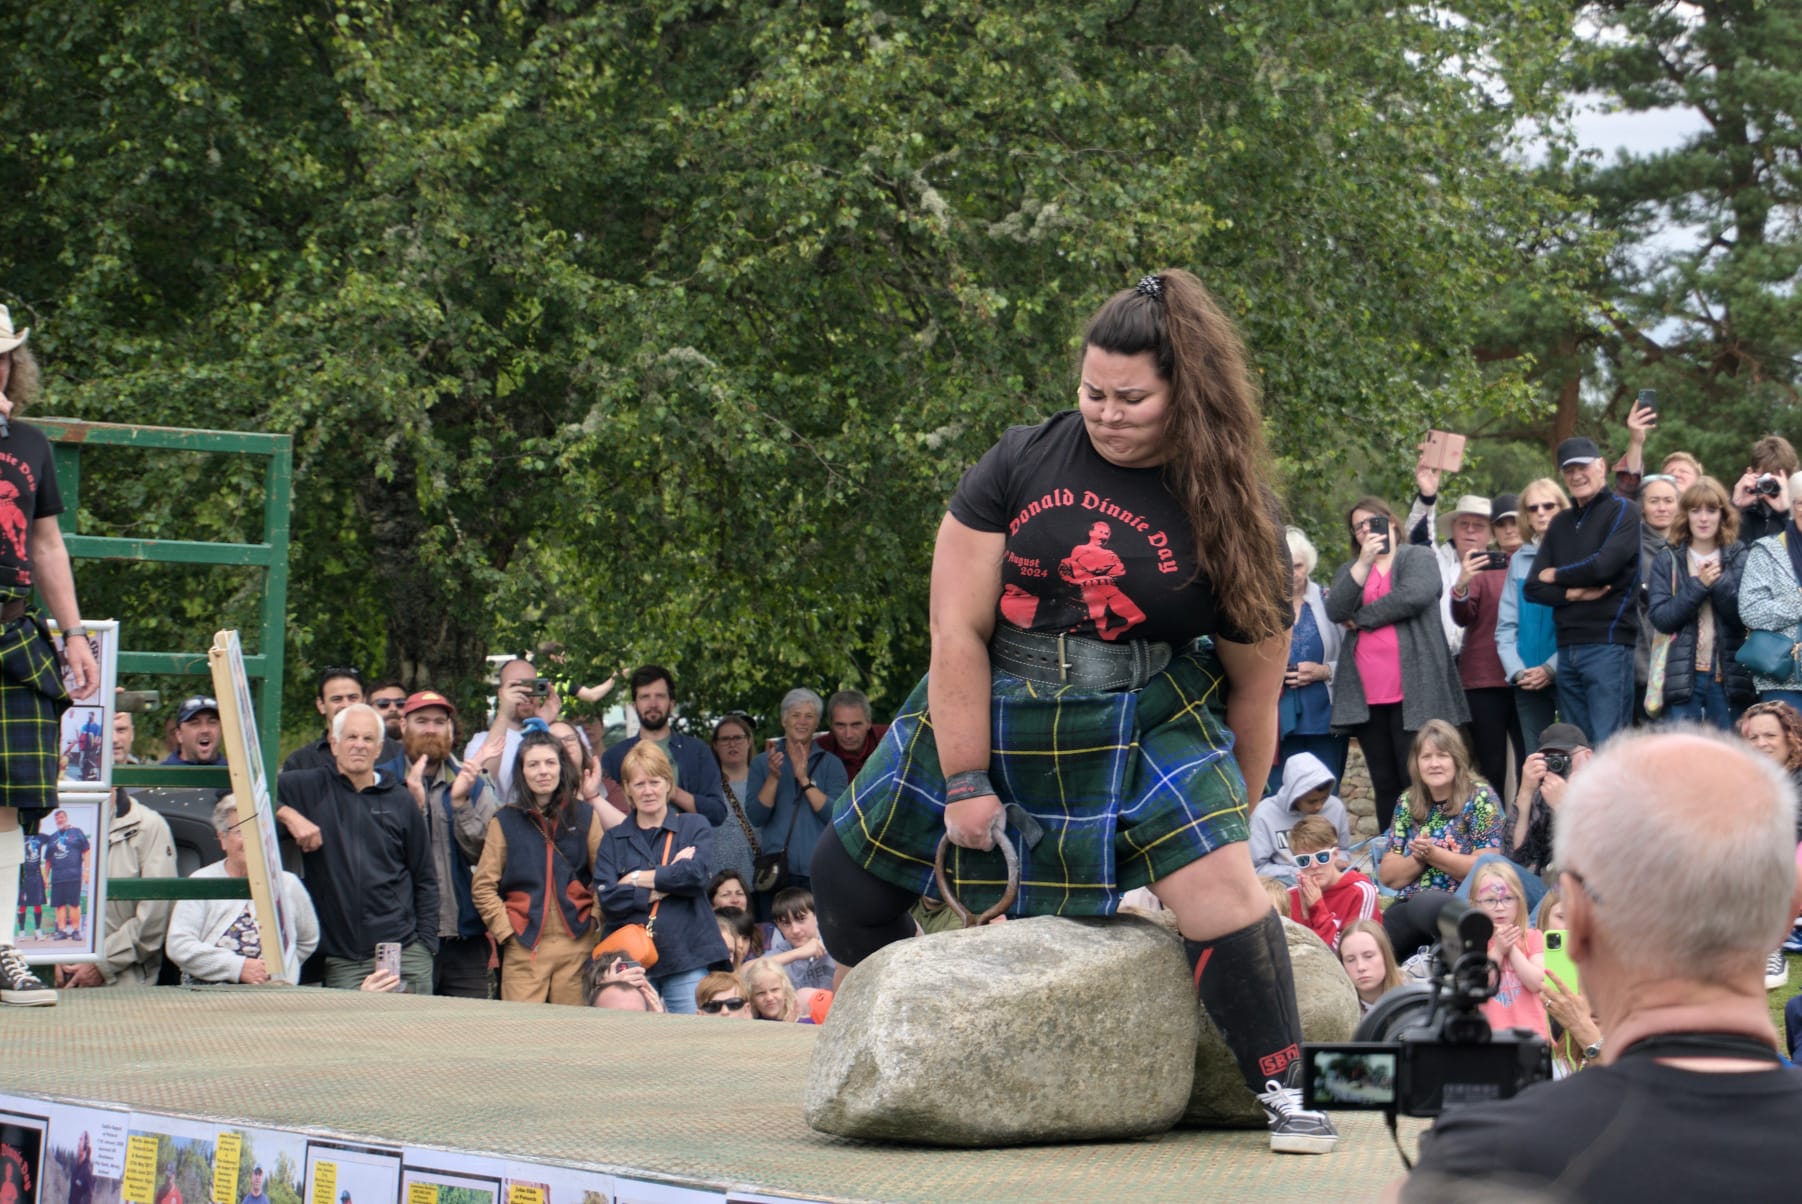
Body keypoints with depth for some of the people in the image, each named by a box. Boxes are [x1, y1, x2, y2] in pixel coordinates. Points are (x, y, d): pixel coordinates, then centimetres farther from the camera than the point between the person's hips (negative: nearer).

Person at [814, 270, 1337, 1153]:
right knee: (843, 880, 8)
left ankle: (1283, 1093, -9)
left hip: (1142, 732, -2)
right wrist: (965, 781, -12)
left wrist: (1230, 817, 5)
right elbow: (957, 627, -9)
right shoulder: (1021, 465, -7)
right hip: (983, 717, 2)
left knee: (1219, 887, -24)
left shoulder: (1232, 516, -9)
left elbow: (1254, 690, 0)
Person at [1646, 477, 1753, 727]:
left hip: (1729, 678, 1)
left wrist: (1720, 583, -16)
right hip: (1682, 676, -1)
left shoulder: (1738, 558, 6)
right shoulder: (1667, 560, 6)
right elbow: (1659, 618, -5)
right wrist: (1698, 586, -13)